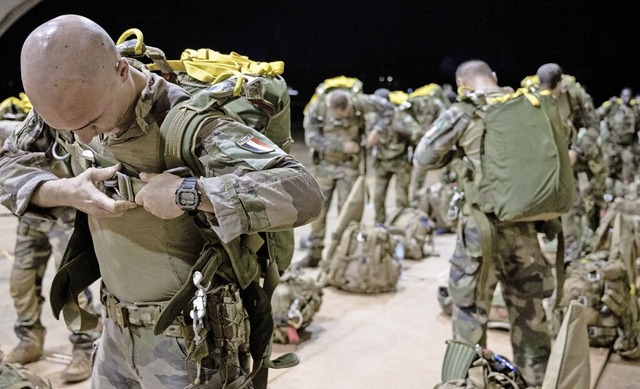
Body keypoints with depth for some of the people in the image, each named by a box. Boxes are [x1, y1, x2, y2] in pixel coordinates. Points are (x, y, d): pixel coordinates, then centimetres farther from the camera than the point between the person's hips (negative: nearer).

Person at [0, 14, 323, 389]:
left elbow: (303, 194, -35)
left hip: (192, 338, -6)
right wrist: (63, 191, -17)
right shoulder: (69, 100, -7)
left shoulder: (187, 121, -26)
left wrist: (188, 193, -38)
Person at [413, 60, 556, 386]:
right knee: (529, 309, 17)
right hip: (524, 224, 5)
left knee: (471, 310, 8)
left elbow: (422, 158, -4)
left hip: (482, 224, -4)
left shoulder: (461, 114, -9)